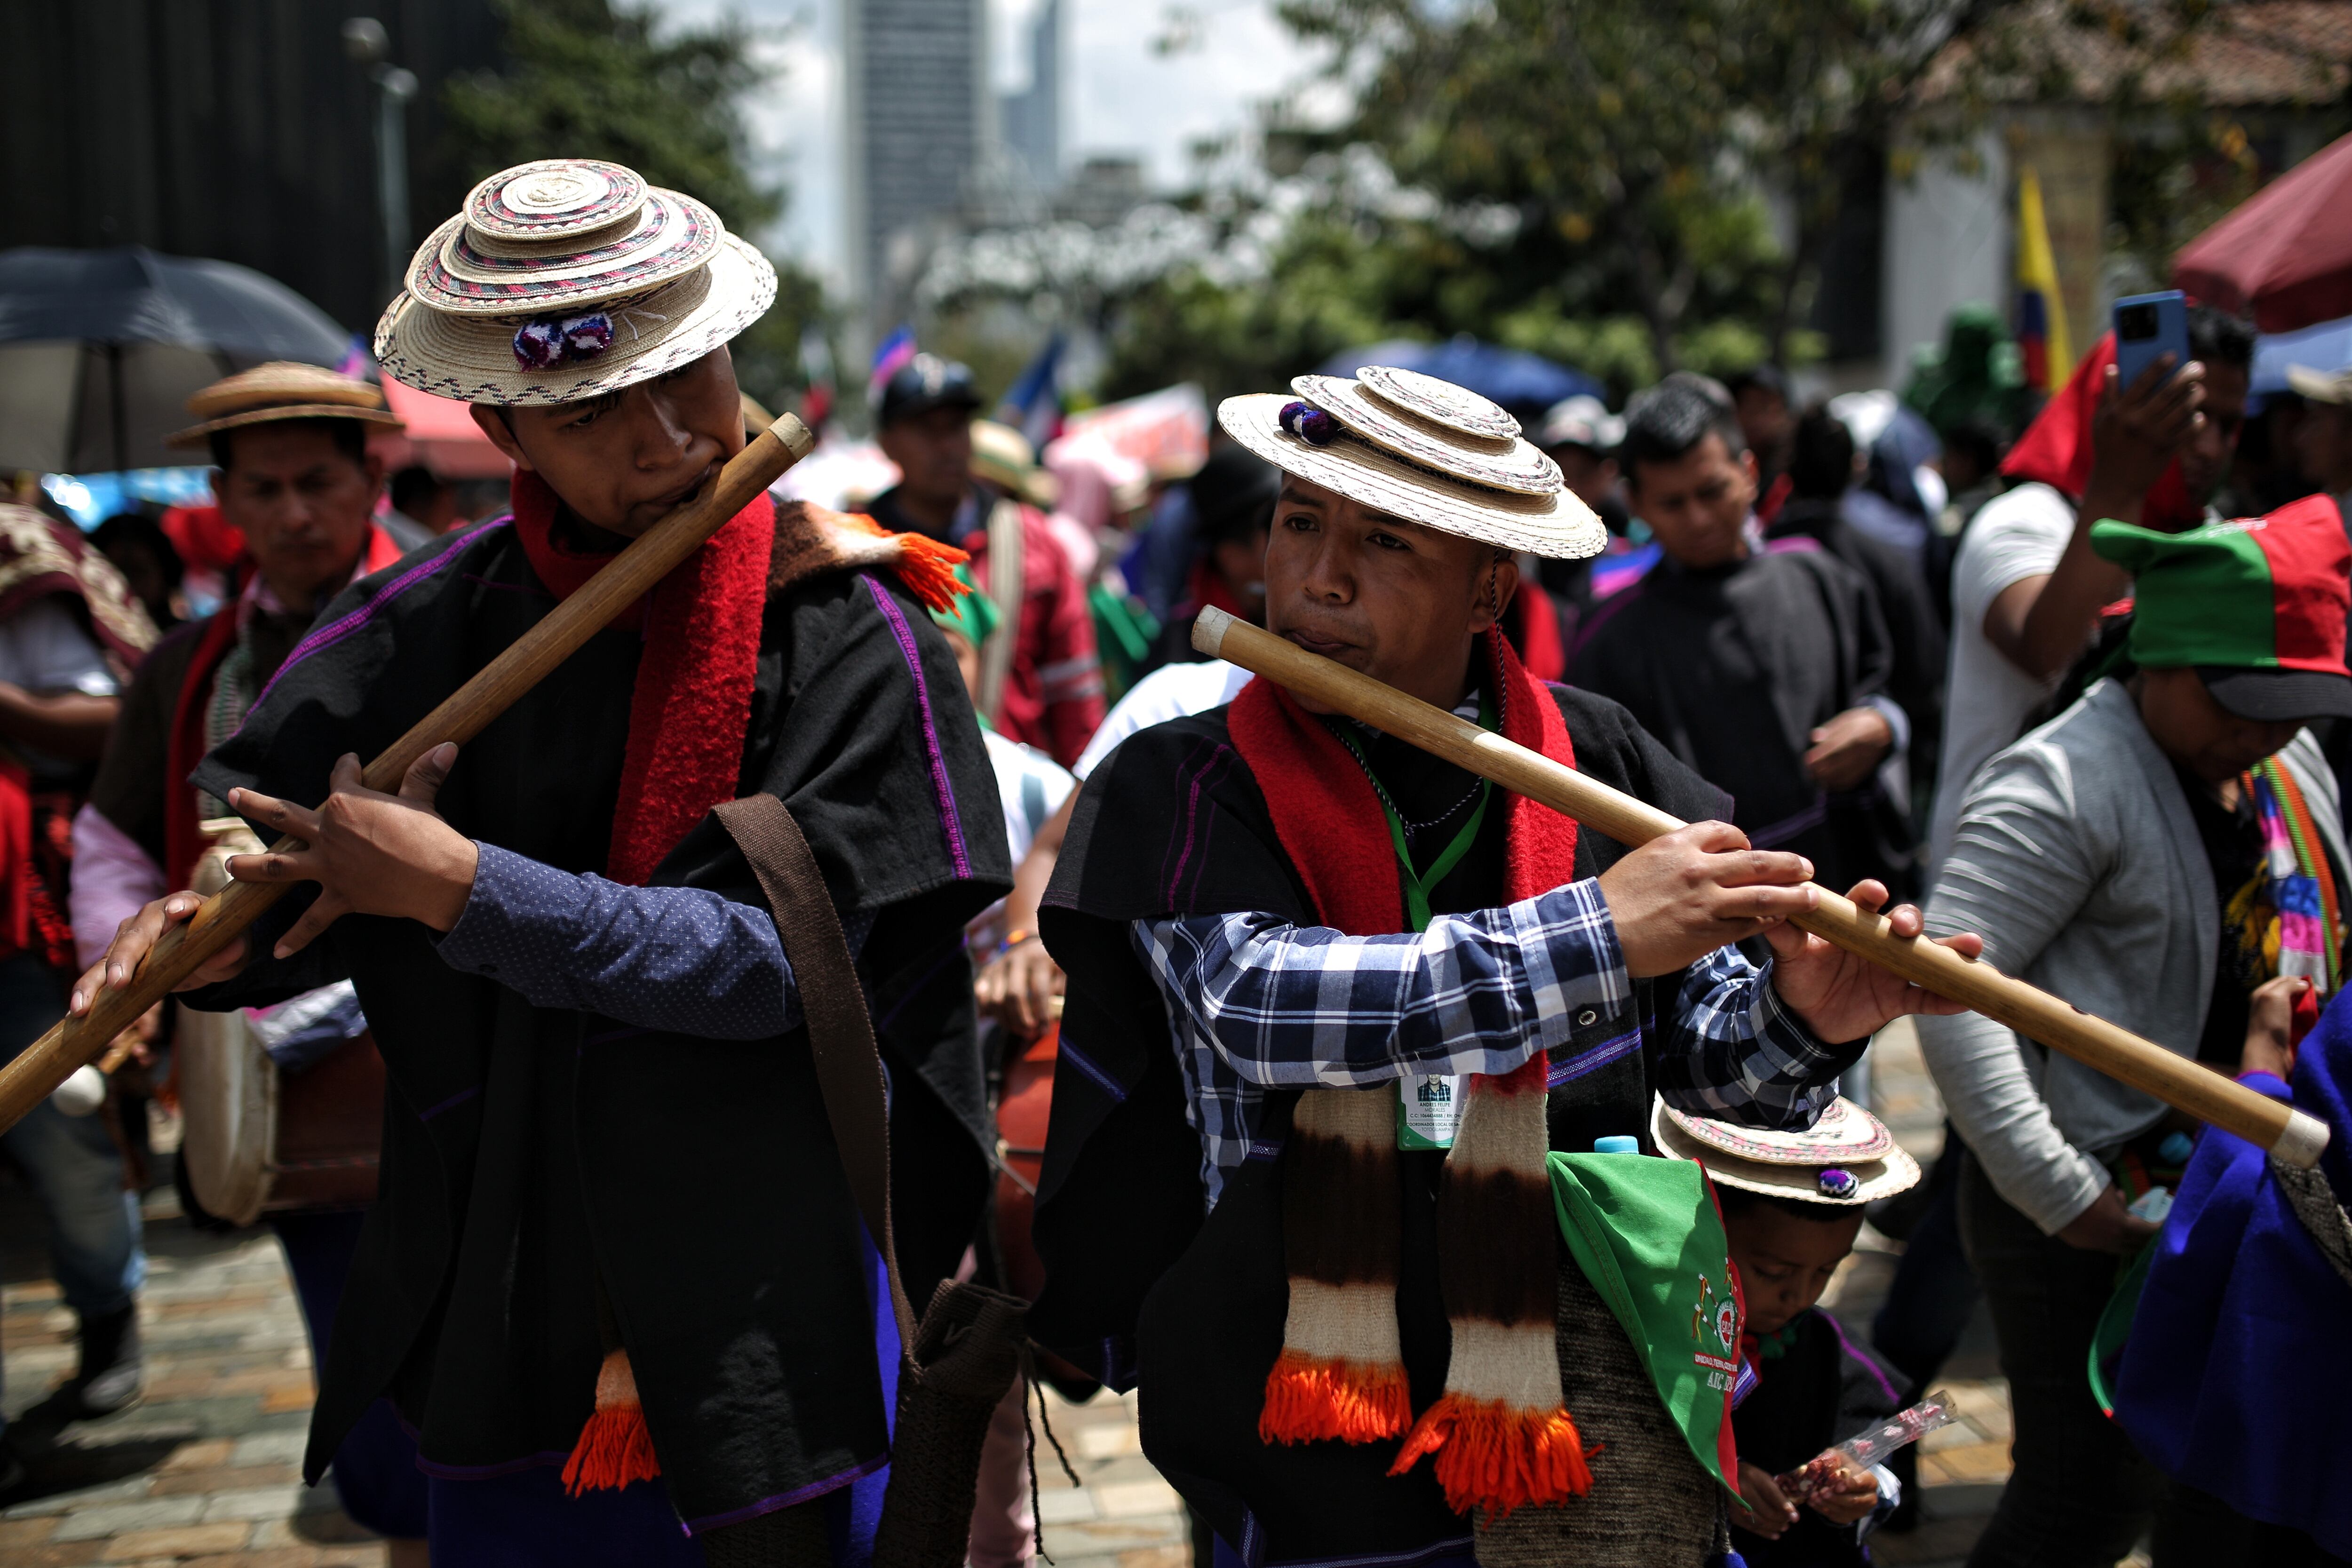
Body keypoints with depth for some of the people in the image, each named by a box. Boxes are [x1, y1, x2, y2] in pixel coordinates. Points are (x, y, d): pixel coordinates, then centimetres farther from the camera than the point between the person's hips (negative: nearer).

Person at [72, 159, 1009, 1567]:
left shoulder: (846, 631, -11)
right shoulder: (430, 628, -2)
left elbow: (785, 954, -18)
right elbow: (260, 855, 6)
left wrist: (463, 893, -22)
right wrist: (206, 932, -18)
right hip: (502, 1296, 3)